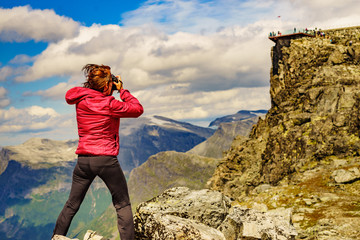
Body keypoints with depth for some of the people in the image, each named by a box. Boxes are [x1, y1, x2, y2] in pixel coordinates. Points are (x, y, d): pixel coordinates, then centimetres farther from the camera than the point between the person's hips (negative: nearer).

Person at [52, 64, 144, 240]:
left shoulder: (80, 101, 2)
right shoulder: (110, 105, -12)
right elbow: (138, 109, -1)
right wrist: (122, 90, 4)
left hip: (83, 160, 5)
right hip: (106, 159, -5)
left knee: (71, 205, 15)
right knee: (123, 205, 7)